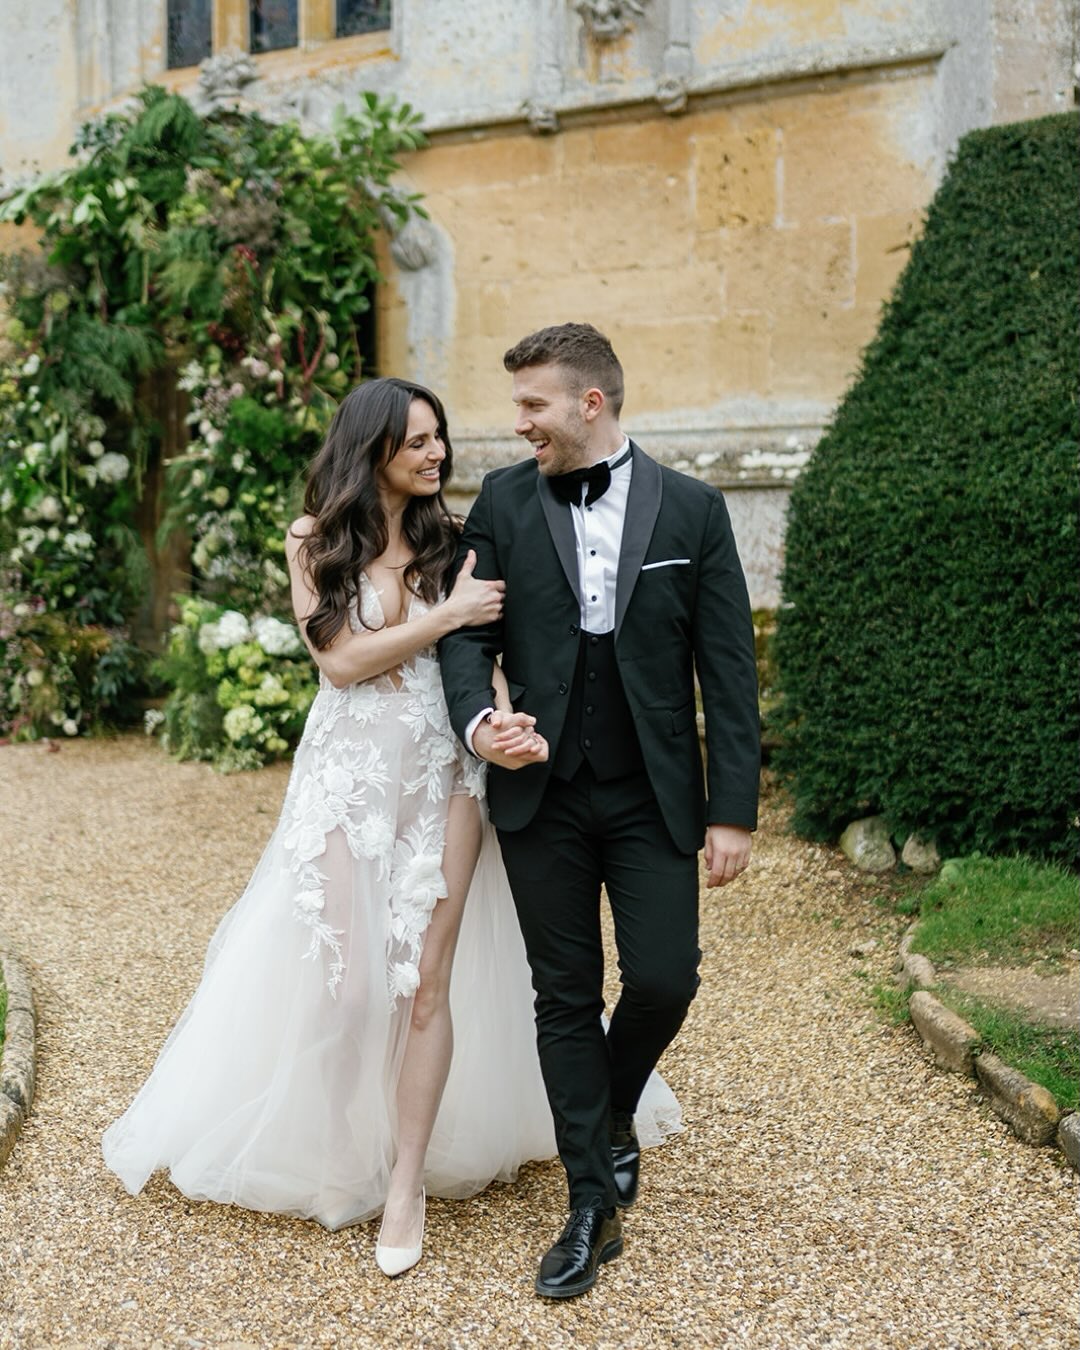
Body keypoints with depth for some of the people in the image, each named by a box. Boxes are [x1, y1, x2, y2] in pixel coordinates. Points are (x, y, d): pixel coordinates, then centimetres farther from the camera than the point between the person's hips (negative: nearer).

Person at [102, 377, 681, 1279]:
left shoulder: (448, 540, 7)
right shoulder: (316, 542, 1)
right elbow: (341, 661, -8)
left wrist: (505, 716, -22)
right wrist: (448, 615, -11)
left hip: (442, 772, 2)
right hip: (351, 772, -1)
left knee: (428, 976, 0)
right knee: (346, 979, -2)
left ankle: (409, 1184, 12)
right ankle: (335, 1160, 23)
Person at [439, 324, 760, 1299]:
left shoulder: (692, 508, -1)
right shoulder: (505, 500, 3)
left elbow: (729, 669, -2)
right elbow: (470, 631, 4)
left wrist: (734, 811, -6)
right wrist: (477, 719, -17)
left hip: (652, 797, -1)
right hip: (542, 795, 1)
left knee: (664, 979, -5)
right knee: (566, 999, 7)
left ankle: (614, 1114, 30)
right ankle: (592, 1209, 21)